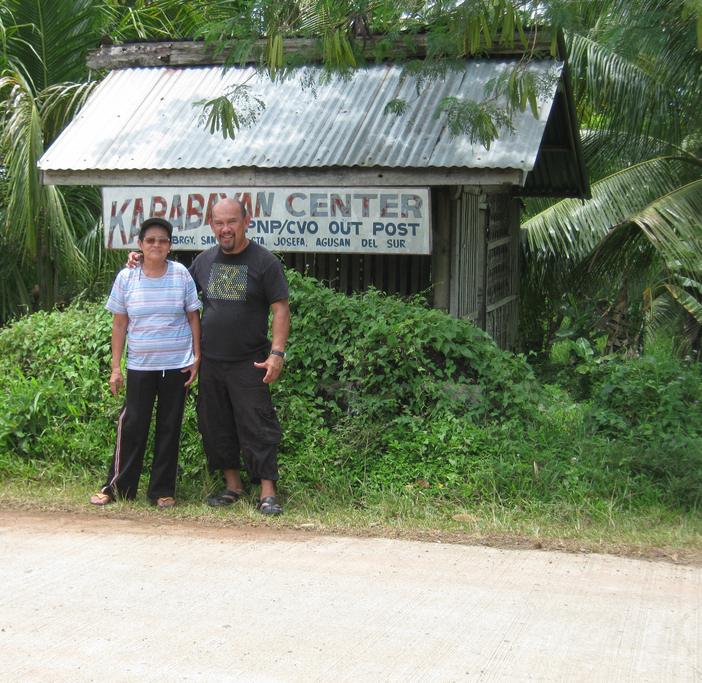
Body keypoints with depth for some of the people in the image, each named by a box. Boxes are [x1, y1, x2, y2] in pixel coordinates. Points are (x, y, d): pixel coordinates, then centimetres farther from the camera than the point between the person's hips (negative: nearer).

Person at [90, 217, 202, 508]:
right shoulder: (126, 277, 1)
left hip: (177, 365, 0)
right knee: (132, 424, 0)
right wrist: (116, 367, 3)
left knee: (169, 427, 6)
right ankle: (117, 487, 13)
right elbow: (119, 324, 6)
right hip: (140, 365, 0)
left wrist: (197, 358, 0)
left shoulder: (181, 274, 0)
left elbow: (193, 318, 5)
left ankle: (163, 490, 16)